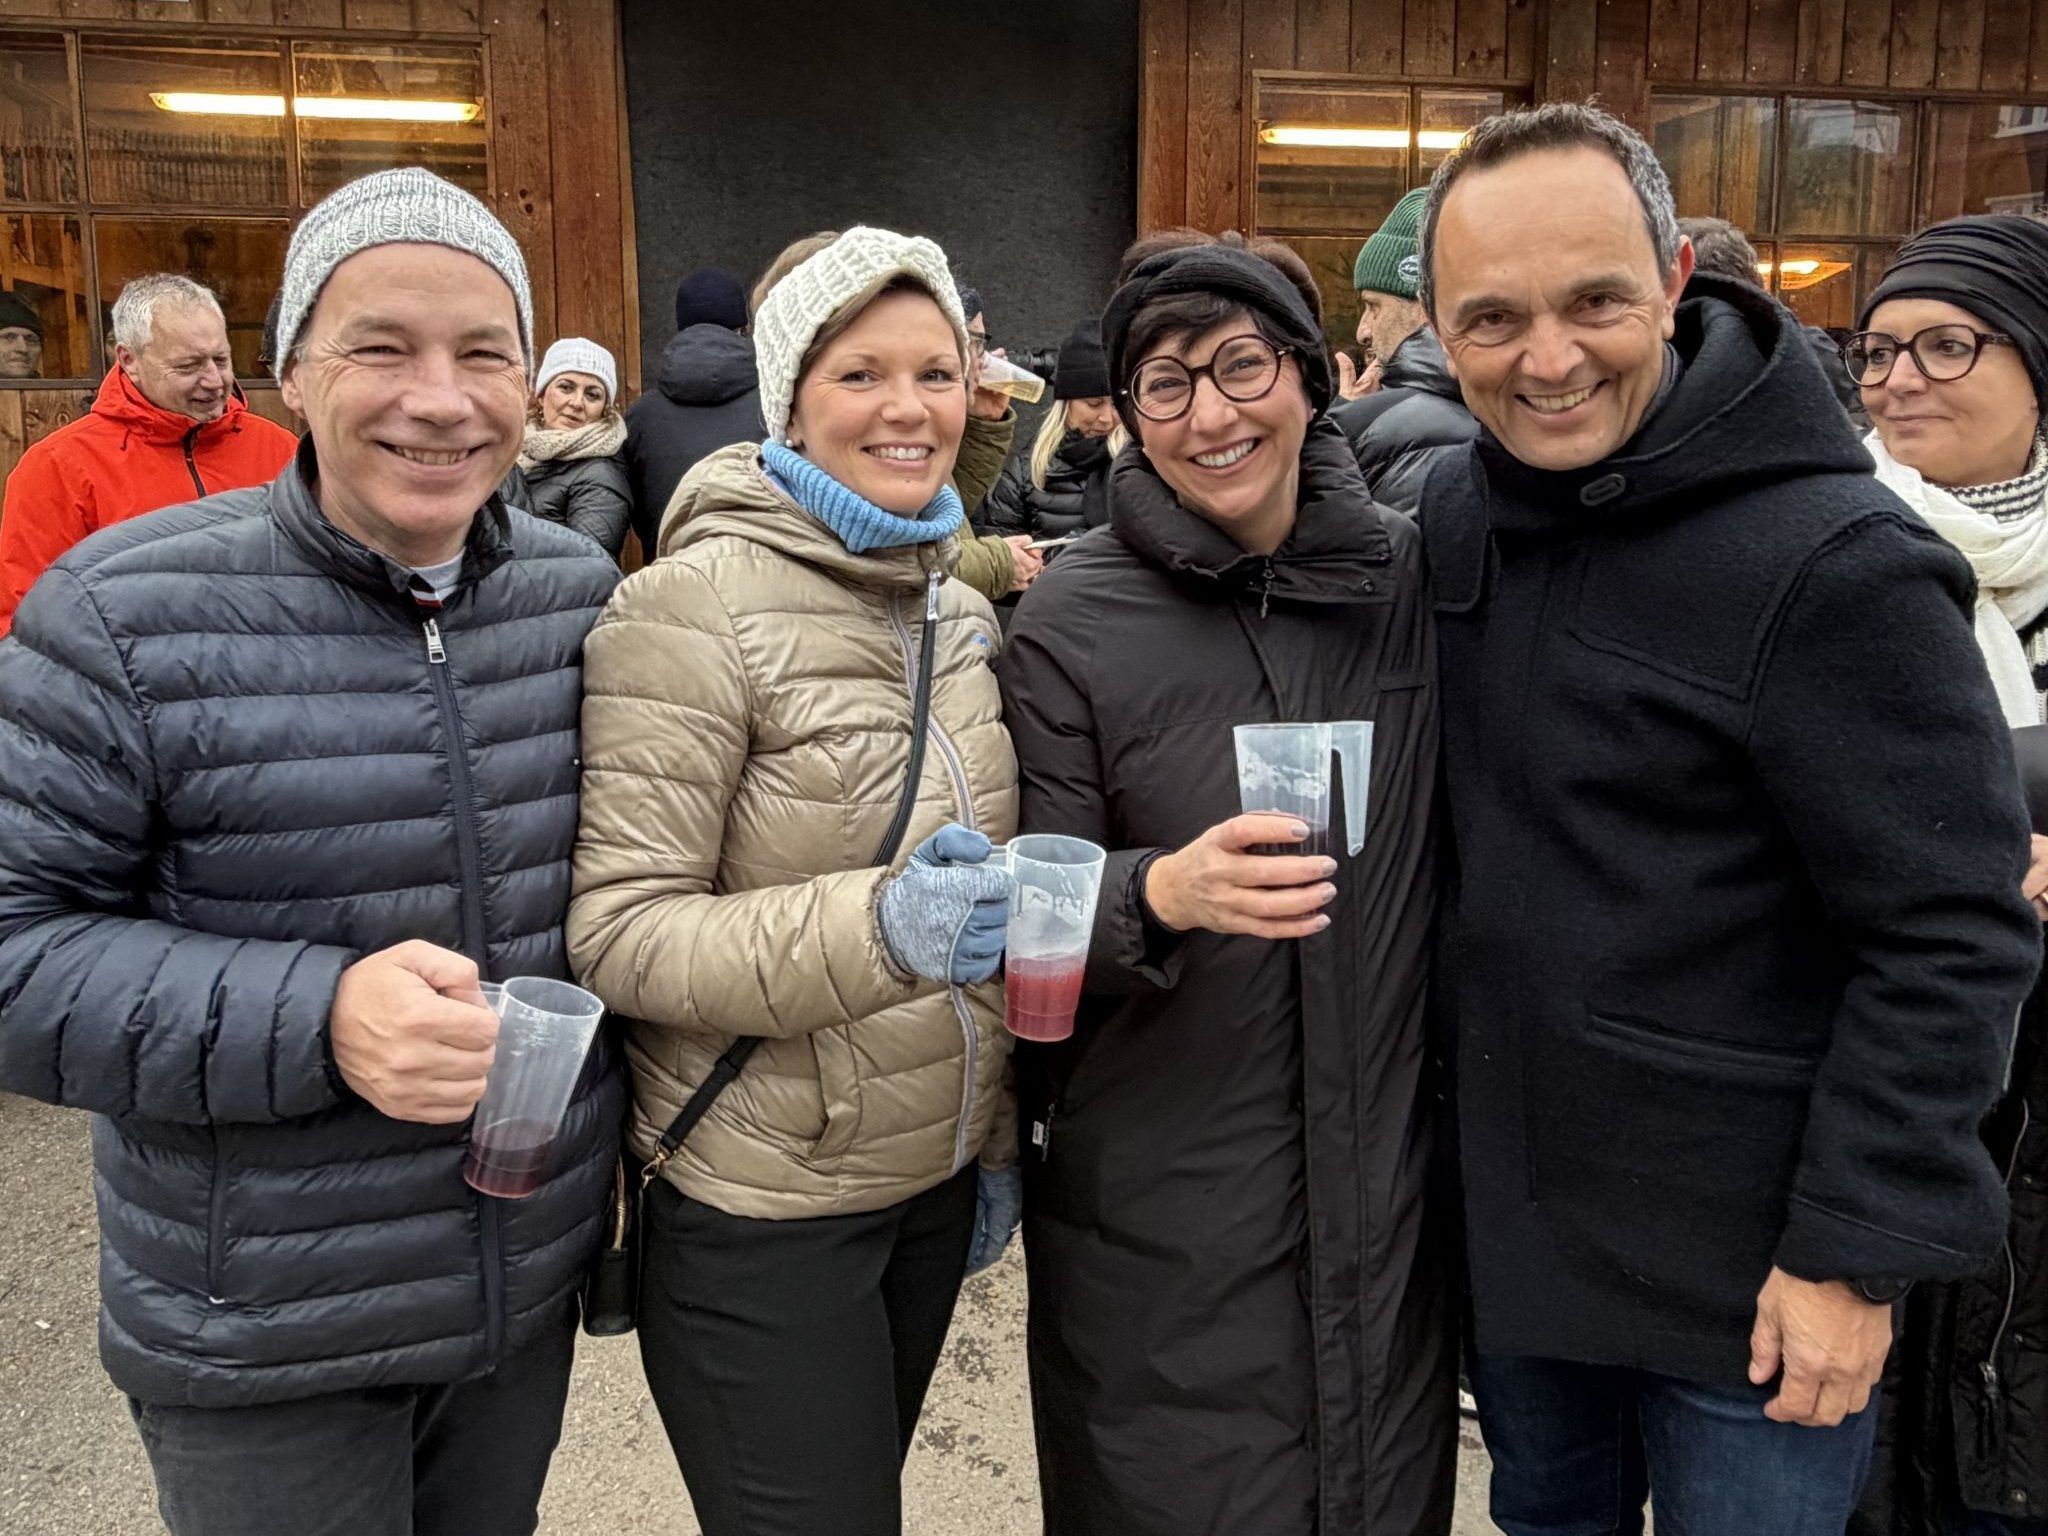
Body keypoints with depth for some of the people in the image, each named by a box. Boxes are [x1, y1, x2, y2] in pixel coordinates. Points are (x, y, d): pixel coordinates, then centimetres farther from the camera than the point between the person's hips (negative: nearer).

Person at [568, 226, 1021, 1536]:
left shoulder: (962, 608, 5)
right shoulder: (699, 605, -16)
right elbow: (617, 929, -20)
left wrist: (997, 1142, 13)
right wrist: (872, 927, -34)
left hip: (938, 1185, 7)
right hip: (764, 1218, -6)